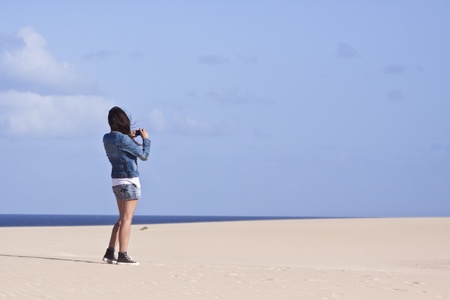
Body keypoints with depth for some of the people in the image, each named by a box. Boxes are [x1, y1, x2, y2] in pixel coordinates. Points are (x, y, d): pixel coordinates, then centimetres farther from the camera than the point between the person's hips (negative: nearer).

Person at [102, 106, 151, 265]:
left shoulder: (107, 138, 4)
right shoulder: (123, 139, -19)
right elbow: (144, 155, -11)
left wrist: (129, 137, 16)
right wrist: (146, 139, 3)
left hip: (116, 181, 8)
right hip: (129, 181, -8)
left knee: (122, 219, 15)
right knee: (127, 219, -5)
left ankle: (110, 253, 13)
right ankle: (122, 255, -5)